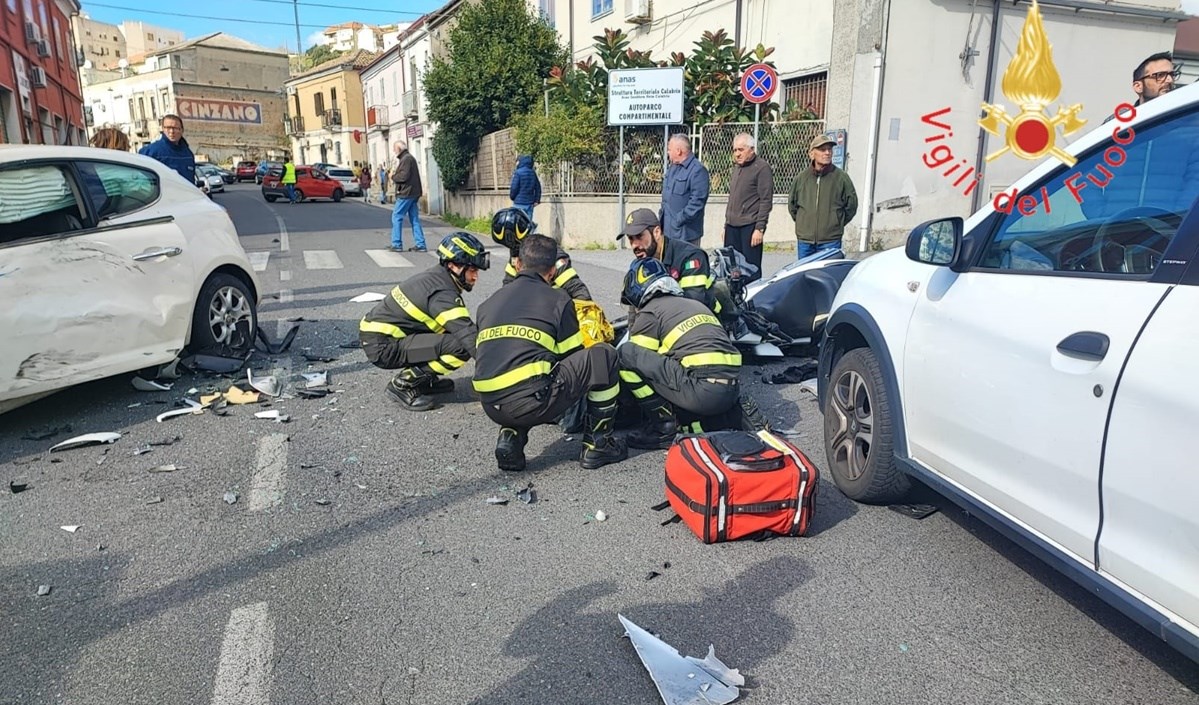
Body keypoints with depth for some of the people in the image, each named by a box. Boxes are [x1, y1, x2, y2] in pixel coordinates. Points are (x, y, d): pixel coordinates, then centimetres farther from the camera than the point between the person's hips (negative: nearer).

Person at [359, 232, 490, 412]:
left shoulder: (435, 276, 8)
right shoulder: (443, 295, -20)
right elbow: (470, 338, -24)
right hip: (383, 347, -10)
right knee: (461, 346, -22)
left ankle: (424, 380, 15)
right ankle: (404, 383, -9)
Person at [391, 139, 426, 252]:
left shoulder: (406, 159, -11)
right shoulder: (410, 158, 20)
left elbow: (404, 176, -20)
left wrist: (393, 177, -4)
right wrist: (395, 175, 8)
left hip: (406, 193, -10)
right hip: (413, 193, 10)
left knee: (396, 217, -4)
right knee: (414, 219, 8)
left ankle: (397, 245, -3)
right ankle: (420, 245, 7)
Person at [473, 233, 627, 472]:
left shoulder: (489, 303, 21)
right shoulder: (557, 299, 6)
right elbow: (573, 355, 13)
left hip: (491, 407, 6)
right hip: (531, 402, -6)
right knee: (603, 356, 7)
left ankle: (511, 436, 13)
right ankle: (597, 444, 14)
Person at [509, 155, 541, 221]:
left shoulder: (517, 173, -10)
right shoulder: (533, 173, 9)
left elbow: (514, 188, -11)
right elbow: (538, 187, 12)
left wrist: (512, 197, 7)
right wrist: (537, 200, 15)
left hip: (519, 203, -5)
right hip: (530, 203, 6)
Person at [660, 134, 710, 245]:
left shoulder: (698, 170, -16)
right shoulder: (672, 167, 13)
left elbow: (697, 201, -22)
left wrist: (680, 219, -21)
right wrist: (662, 217, 15)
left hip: (685, 231, -9)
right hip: (668, 229, 9)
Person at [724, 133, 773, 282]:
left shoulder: (762, 168, -6)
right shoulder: (737, 166, 18)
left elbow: (766, 201, -11)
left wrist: (759, 228, -16)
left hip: (749, 226, -8)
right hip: (732, 226, 8)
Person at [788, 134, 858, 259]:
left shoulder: (841, 177, -3)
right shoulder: (801, 178, 3)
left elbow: (851, 205, 7)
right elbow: (792, 204, 17)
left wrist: (837, 223, 10)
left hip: (830, 241, -2)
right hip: (804, 240, 3)